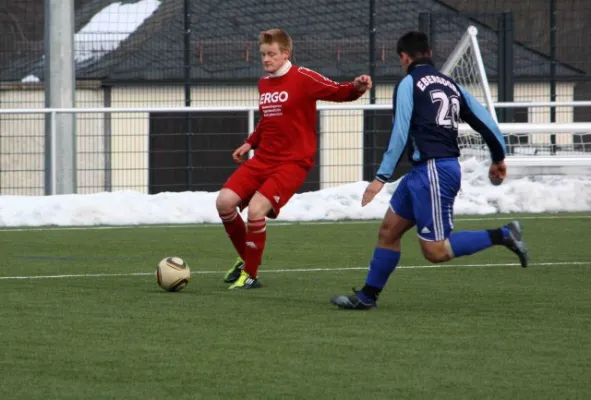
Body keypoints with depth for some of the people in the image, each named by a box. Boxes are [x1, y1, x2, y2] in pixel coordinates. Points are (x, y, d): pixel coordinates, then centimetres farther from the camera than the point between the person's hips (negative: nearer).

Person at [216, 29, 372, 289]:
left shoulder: (302, 78, -8)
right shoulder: (263, 84, 13)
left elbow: (338, 92, -12)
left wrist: (357, 88, -32)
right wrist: (250, 143, 20)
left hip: (292, 163, -7)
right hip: (263, 159, 7)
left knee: (255, 209, -23)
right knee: (224, 202, -7)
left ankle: (250, 275, -4)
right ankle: (245, 258, 16)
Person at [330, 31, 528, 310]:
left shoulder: (409, 83, -5)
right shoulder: (450, 85, 15)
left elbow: (400, 134, -13)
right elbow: (484, 121, 13)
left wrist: (382, 177, -13)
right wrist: (498, 158, 27)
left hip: (433, 170, -9)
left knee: (435, 251, -7)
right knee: (388, 231, 14)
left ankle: (502, 236, -11)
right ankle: (367, 296, 18)